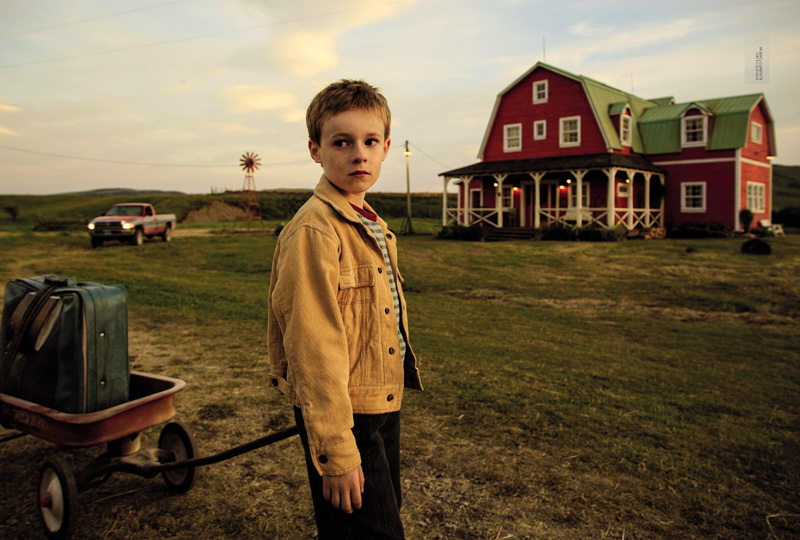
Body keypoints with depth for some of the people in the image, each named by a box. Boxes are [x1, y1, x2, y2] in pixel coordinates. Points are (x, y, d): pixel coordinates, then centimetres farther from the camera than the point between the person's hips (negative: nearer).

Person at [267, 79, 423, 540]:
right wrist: (336, 452, -22)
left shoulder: (373, 227, 9)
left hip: (385, 403, 9)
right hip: (344, 413, -9)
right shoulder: (315, 231, -20)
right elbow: (314, 349, -23)